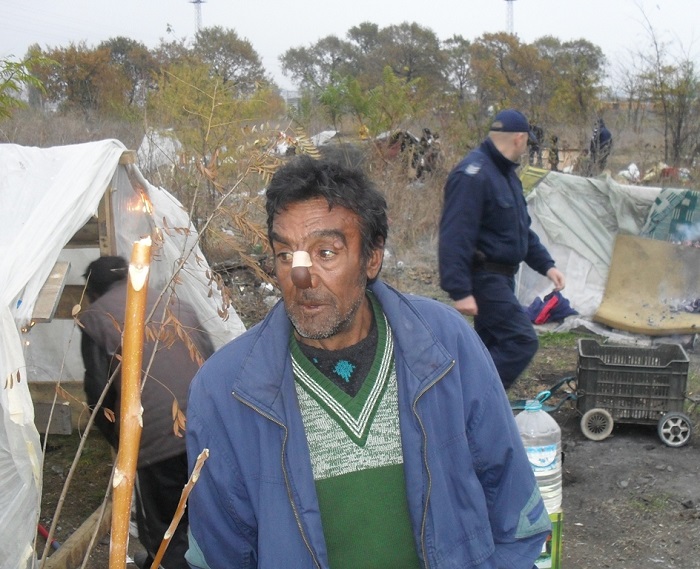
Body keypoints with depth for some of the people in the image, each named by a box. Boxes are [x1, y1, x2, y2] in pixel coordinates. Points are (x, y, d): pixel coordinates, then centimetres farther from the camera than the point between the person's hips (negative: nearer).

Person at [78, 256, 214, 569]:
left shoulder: (95, 317, 2)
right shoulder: (174, 303, 16)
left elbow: (99, 390, -1)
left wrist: (118, 440, 14)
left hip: (156, 439, -5)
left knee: (161, 529, 10)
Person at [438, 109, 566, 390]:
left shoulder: (505, 172, 15)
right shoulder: (473, 174, -19)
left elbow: (522, 229, 23)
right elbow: (455, 236, -25)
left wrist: (546, 264, 15)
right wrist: (460, 290, -29)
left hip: (500, 276, 11)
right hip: (483, 278, -11)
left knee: (493, 345, 14)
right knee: (521, 341, -15)